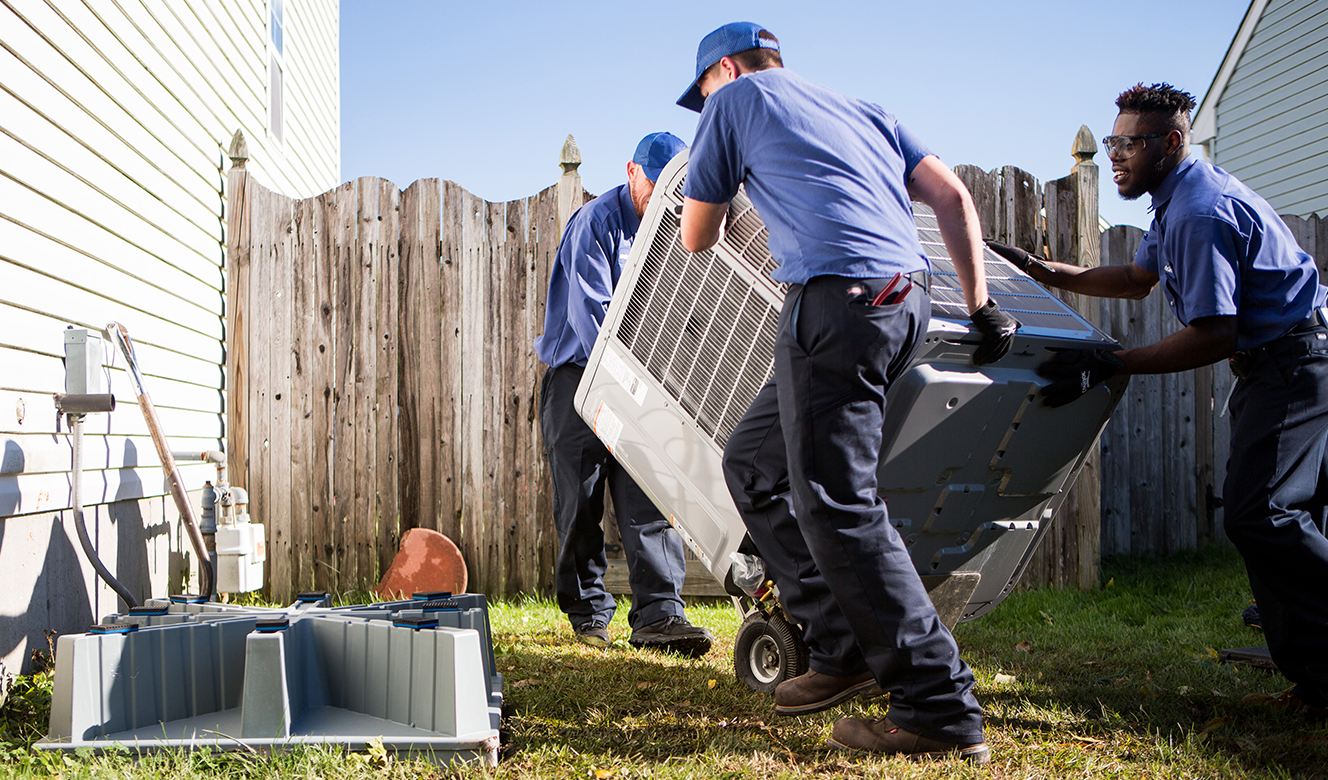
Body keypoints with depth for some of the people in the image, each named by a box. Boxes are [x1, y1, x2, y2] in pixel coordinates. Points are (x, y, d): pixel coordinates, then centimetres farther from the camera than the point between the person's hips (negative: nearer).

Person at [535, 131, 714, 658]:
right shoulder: (596, 223, -9)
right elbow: (589, 312, -18)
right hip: (578, 374, -4)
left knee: (648, 498, -7)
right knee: (580, 504, 1)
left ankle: (658, 614, -11)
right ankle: (588, 612, 13)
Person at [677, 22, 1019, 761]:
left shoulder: (735, 99, 14)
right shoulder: (862, 109, 30)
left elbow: (696, 238, 20)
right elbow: (953, 196, 19)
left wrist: (717, 206, 44)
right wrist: (982, 304, 19)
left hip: (840, 296, -8)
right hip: (908, 297, 8)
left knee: (838, 507, -6)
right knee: (754, 462, 18)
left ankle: (942, 710, -6)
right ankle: (842, 648, 18)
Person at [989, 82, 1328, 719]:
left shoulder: (1201, 212, -21)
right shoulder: (1179, 201, 14)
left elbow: (1215, 335, -23)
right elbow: (1139, 279, 29)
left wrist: (1109, 366, -22)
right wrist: (1041, 272, 24)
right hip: (1271, 367, 11)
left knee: (1258, 513, -18)